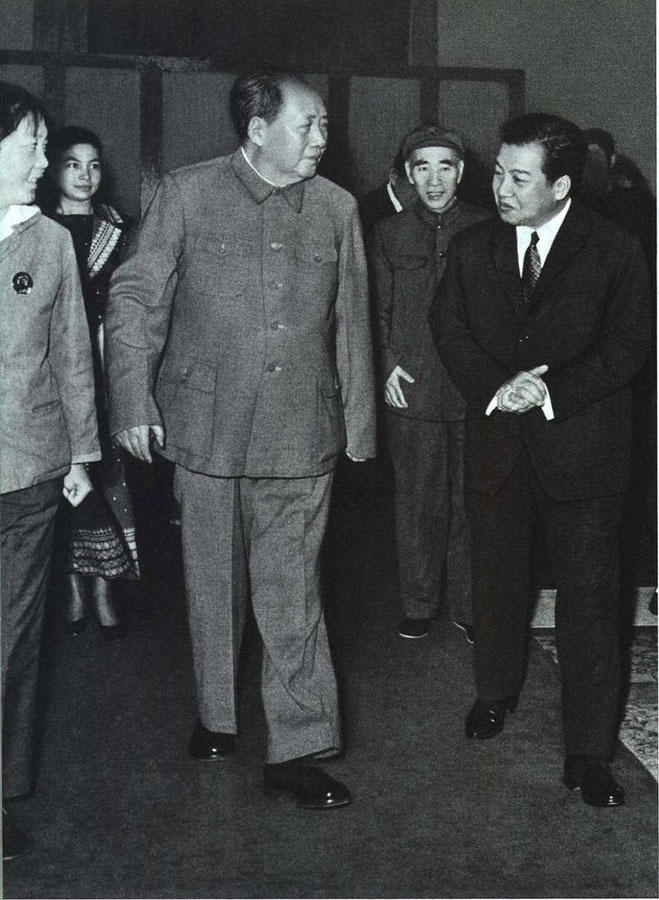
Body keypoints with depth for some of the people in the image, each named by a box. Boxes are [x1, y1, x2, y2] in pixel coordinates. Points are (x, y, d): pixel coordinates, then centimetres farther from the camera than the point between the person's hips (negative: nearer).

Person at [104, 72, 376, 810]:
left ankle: (297, 749, 11)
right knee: (214, 585, 13)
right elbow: (136, 300, -1)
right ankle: (215, 716, 33)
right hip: (208, 428, -1)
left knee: (292, 594, 2)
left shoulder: (336, 209, 7)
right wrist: (133, 401, -7)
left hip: (301, 435, 1)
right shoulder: (187, 195, -2)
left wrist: (358, 420, 10)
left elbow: (351, 323, 11)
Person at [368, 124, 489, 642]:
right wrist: (388, 365, -1)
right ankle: (419, 604, 21)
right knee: (418, 501, 6)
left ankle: (469, 607, 19)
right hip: (411, 387, 1)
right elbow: (379, 311, 12)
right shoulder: (389, 234, 9)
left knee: (471, 500, 5)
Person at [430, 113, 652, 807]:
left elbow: (627, 345, -8)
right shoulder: (471, 250, 5)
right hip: (496, 439, 3)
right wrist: (496, 387, -14)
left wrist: (554, 392, -19)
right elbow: (450, 331, 3)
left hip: (581, 444, -3)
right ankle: (495, 692, 41)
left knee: (589, 594, -1)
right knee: (497, 577, 17)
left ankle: (588, 752, 8)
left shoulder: (616, 252, -6)